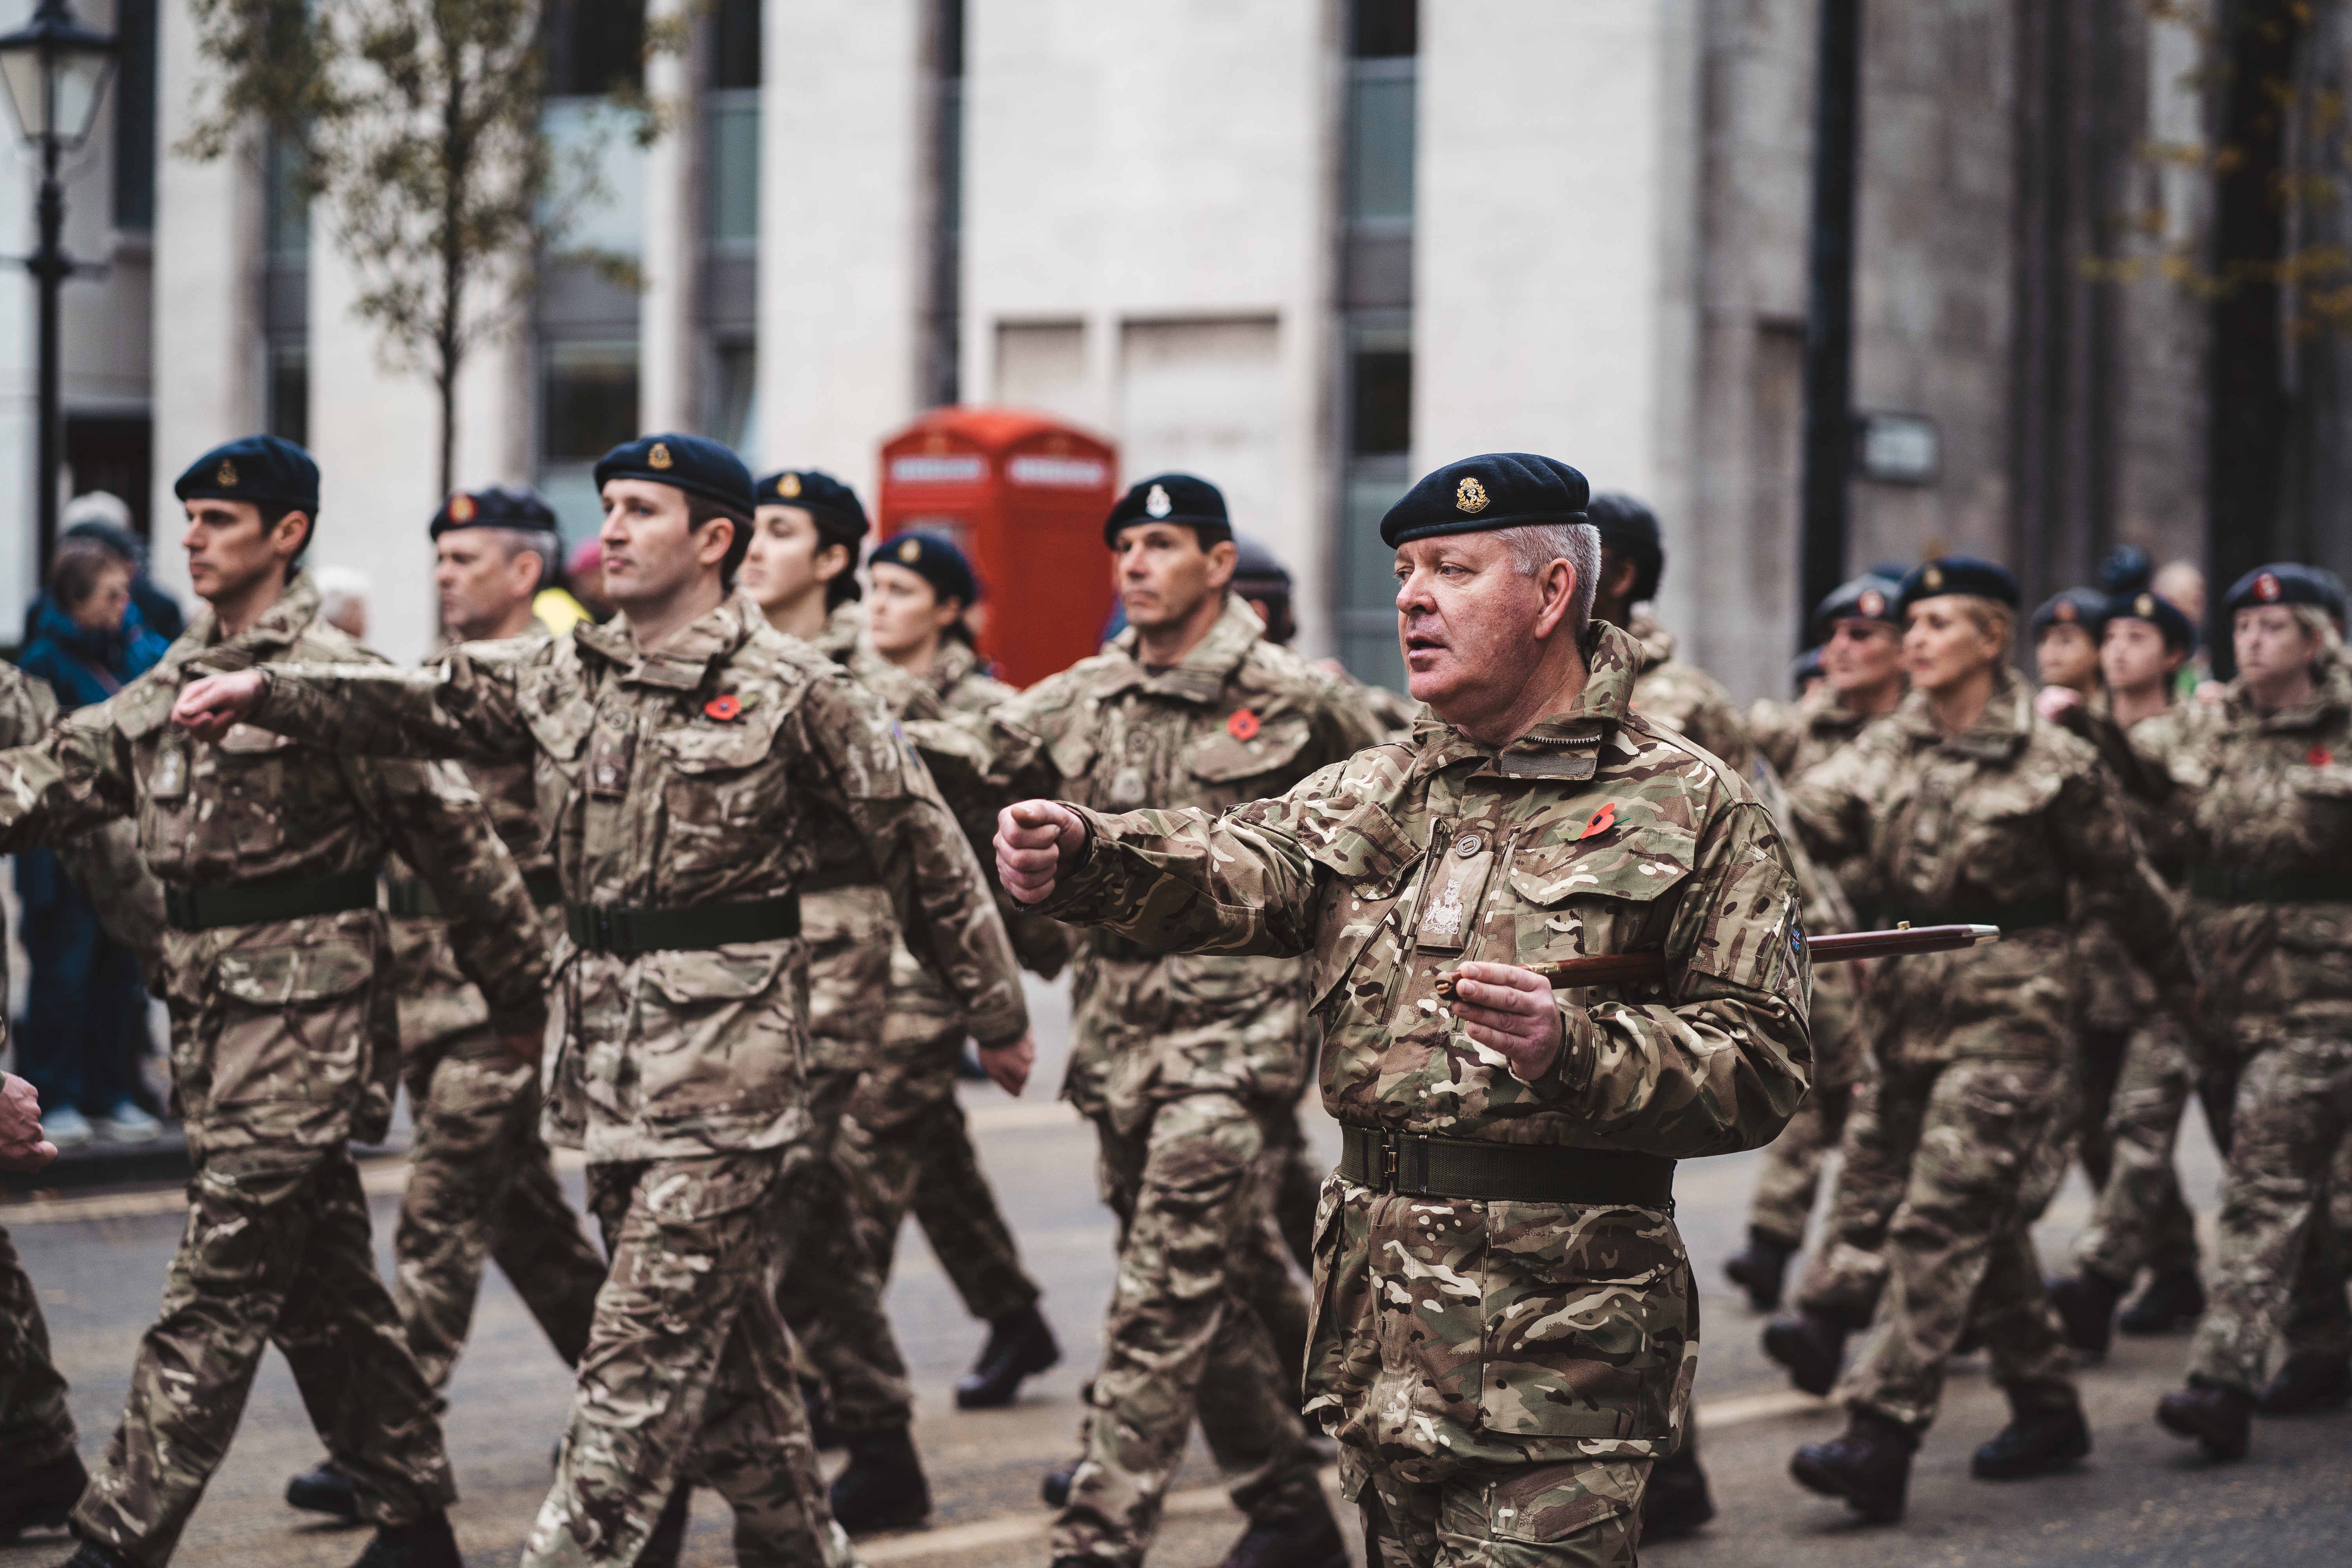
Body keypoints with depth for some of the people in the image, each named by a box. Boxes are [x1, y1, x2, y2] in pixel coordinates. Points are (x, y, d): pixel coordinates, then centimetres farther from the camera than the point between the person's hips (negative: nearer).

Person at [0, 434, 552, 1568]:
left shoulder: (336, 678, -11)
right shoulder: (174, 679, 13)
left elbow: (452, 838, -9)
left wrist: (524, 997, -4)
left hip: (302, 1015, -8)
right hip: (210, 1007, 8)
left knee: (216, 1298, -8)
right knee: (322, 1287, 13)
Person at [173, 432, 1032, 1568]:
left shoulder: (794, 692, -6)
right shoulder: (564, 676, 11)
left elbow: (922, 845, -2)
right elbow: (417, 707, 5)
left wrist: (997, 1012, 3)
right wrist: (266, 693, -10)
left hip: (727, 1067, -6)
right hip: (605, 1050, 6)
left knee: (647, 1341, -9)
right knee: (722, 1331, 15)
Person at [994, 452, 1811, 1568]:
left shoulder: (1692, 807, -1)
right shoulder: (1377, 795, 14)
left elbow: (1762, 1065, -7)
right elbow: (1240, 871, -5)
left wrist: (1578, 1051, -23)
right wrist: (1082, 855, -25)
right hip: (1379, 1328, 5)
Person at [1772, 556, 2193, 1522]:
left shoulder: (2051, 763, -6)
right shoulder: (1889, 748, 9)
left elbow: (2122, 885, 4)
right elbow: (1819, 814, -7)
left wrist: (2182, 989, 15)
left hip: (2007, 1013, -6)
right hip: (1910, 1006, 6)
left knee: (1939, 1222, -14)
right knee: (1988, 1226, 13)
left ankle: (1882, 1439, -19)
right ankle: (2047, 1408, 27)